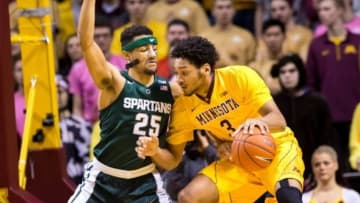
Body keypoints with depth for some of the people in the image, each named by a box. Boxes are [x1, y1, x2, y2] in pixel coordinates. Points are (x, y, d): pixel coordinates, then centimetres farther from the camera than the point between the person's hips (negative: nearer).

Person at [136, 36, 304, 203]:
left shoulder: (241, 77, -21)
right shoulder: (182, 107, -9)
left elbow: (279, 120, -27)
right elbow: (173, 159, -2)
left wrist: (258, 122, -50)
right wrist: (155, 152, -26)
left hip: (276, 147, -5)